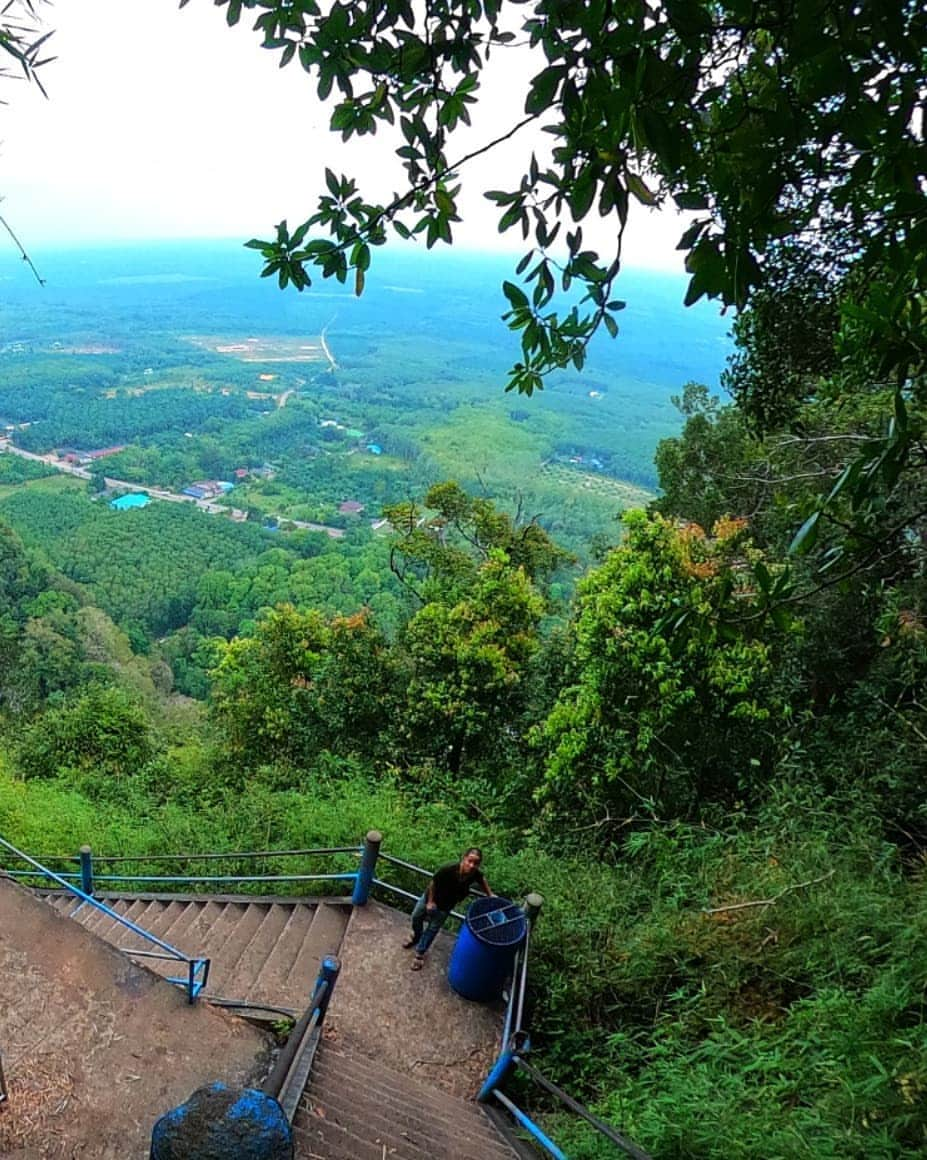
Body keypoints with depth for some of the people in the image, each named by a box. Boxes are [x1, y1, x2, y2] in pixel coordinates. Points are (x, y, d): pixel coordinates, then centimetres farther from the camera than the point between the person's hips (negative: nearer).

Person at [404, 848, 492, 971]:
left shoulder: (476, 874, -32)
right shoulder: (449, 869, -41)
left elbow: (482, 879, -5)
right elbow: (433, 882, -23)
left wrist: (490, 895, -3)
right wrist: (430, 901, -14)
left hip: (445, 907, 1)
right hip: (430, 897, -1)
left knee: (433, 929, 17)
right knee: (416, 918, 23)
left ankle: (420, 953, 42)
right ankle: (416, 937, 55)